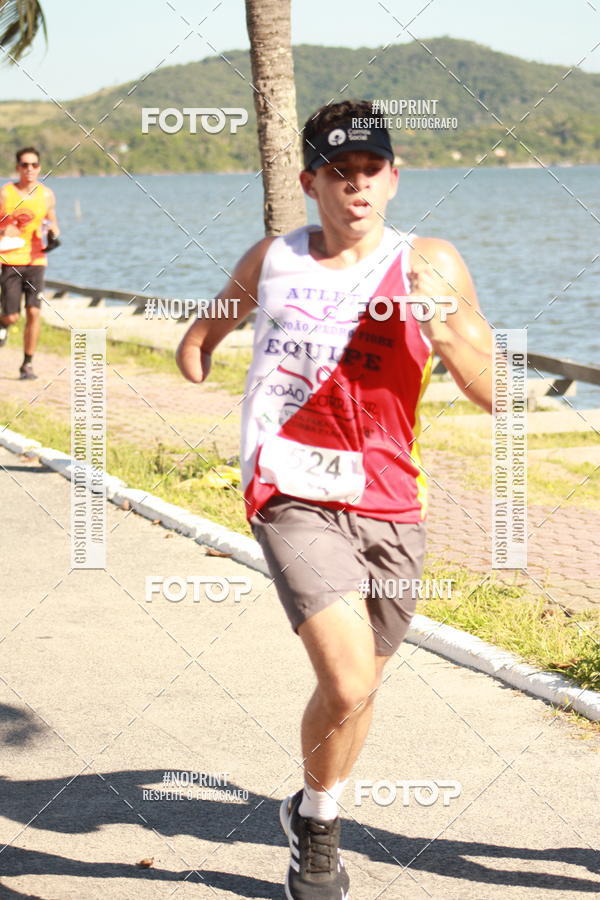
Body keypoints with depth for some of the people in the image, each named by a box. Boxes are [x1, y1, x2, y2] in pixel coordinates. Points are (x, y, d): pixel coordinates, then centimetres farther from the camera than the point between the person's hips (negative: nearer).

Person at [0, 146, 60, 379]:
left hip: (36, 260, 2)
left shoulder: (46, 195, 6)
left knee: (33, 312, -8)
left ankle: (27, 364, 4)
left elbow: (52, 223, 18)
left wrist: (53, 234, -3)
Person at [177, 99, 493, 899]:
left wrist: (443, 327, -19)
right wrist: (196, 351, 6)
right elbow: (205, 332, 26)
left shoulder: (429, 264, 1)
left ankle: (316, 816, 44)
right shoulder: (270, 261, 5)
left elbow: (491, 392, -4)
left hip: (391, 509, 2)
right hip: (294, 498, -2)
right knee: (348, 682, -19)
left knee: (359, 689, 15)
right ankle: (316, 820, 9)